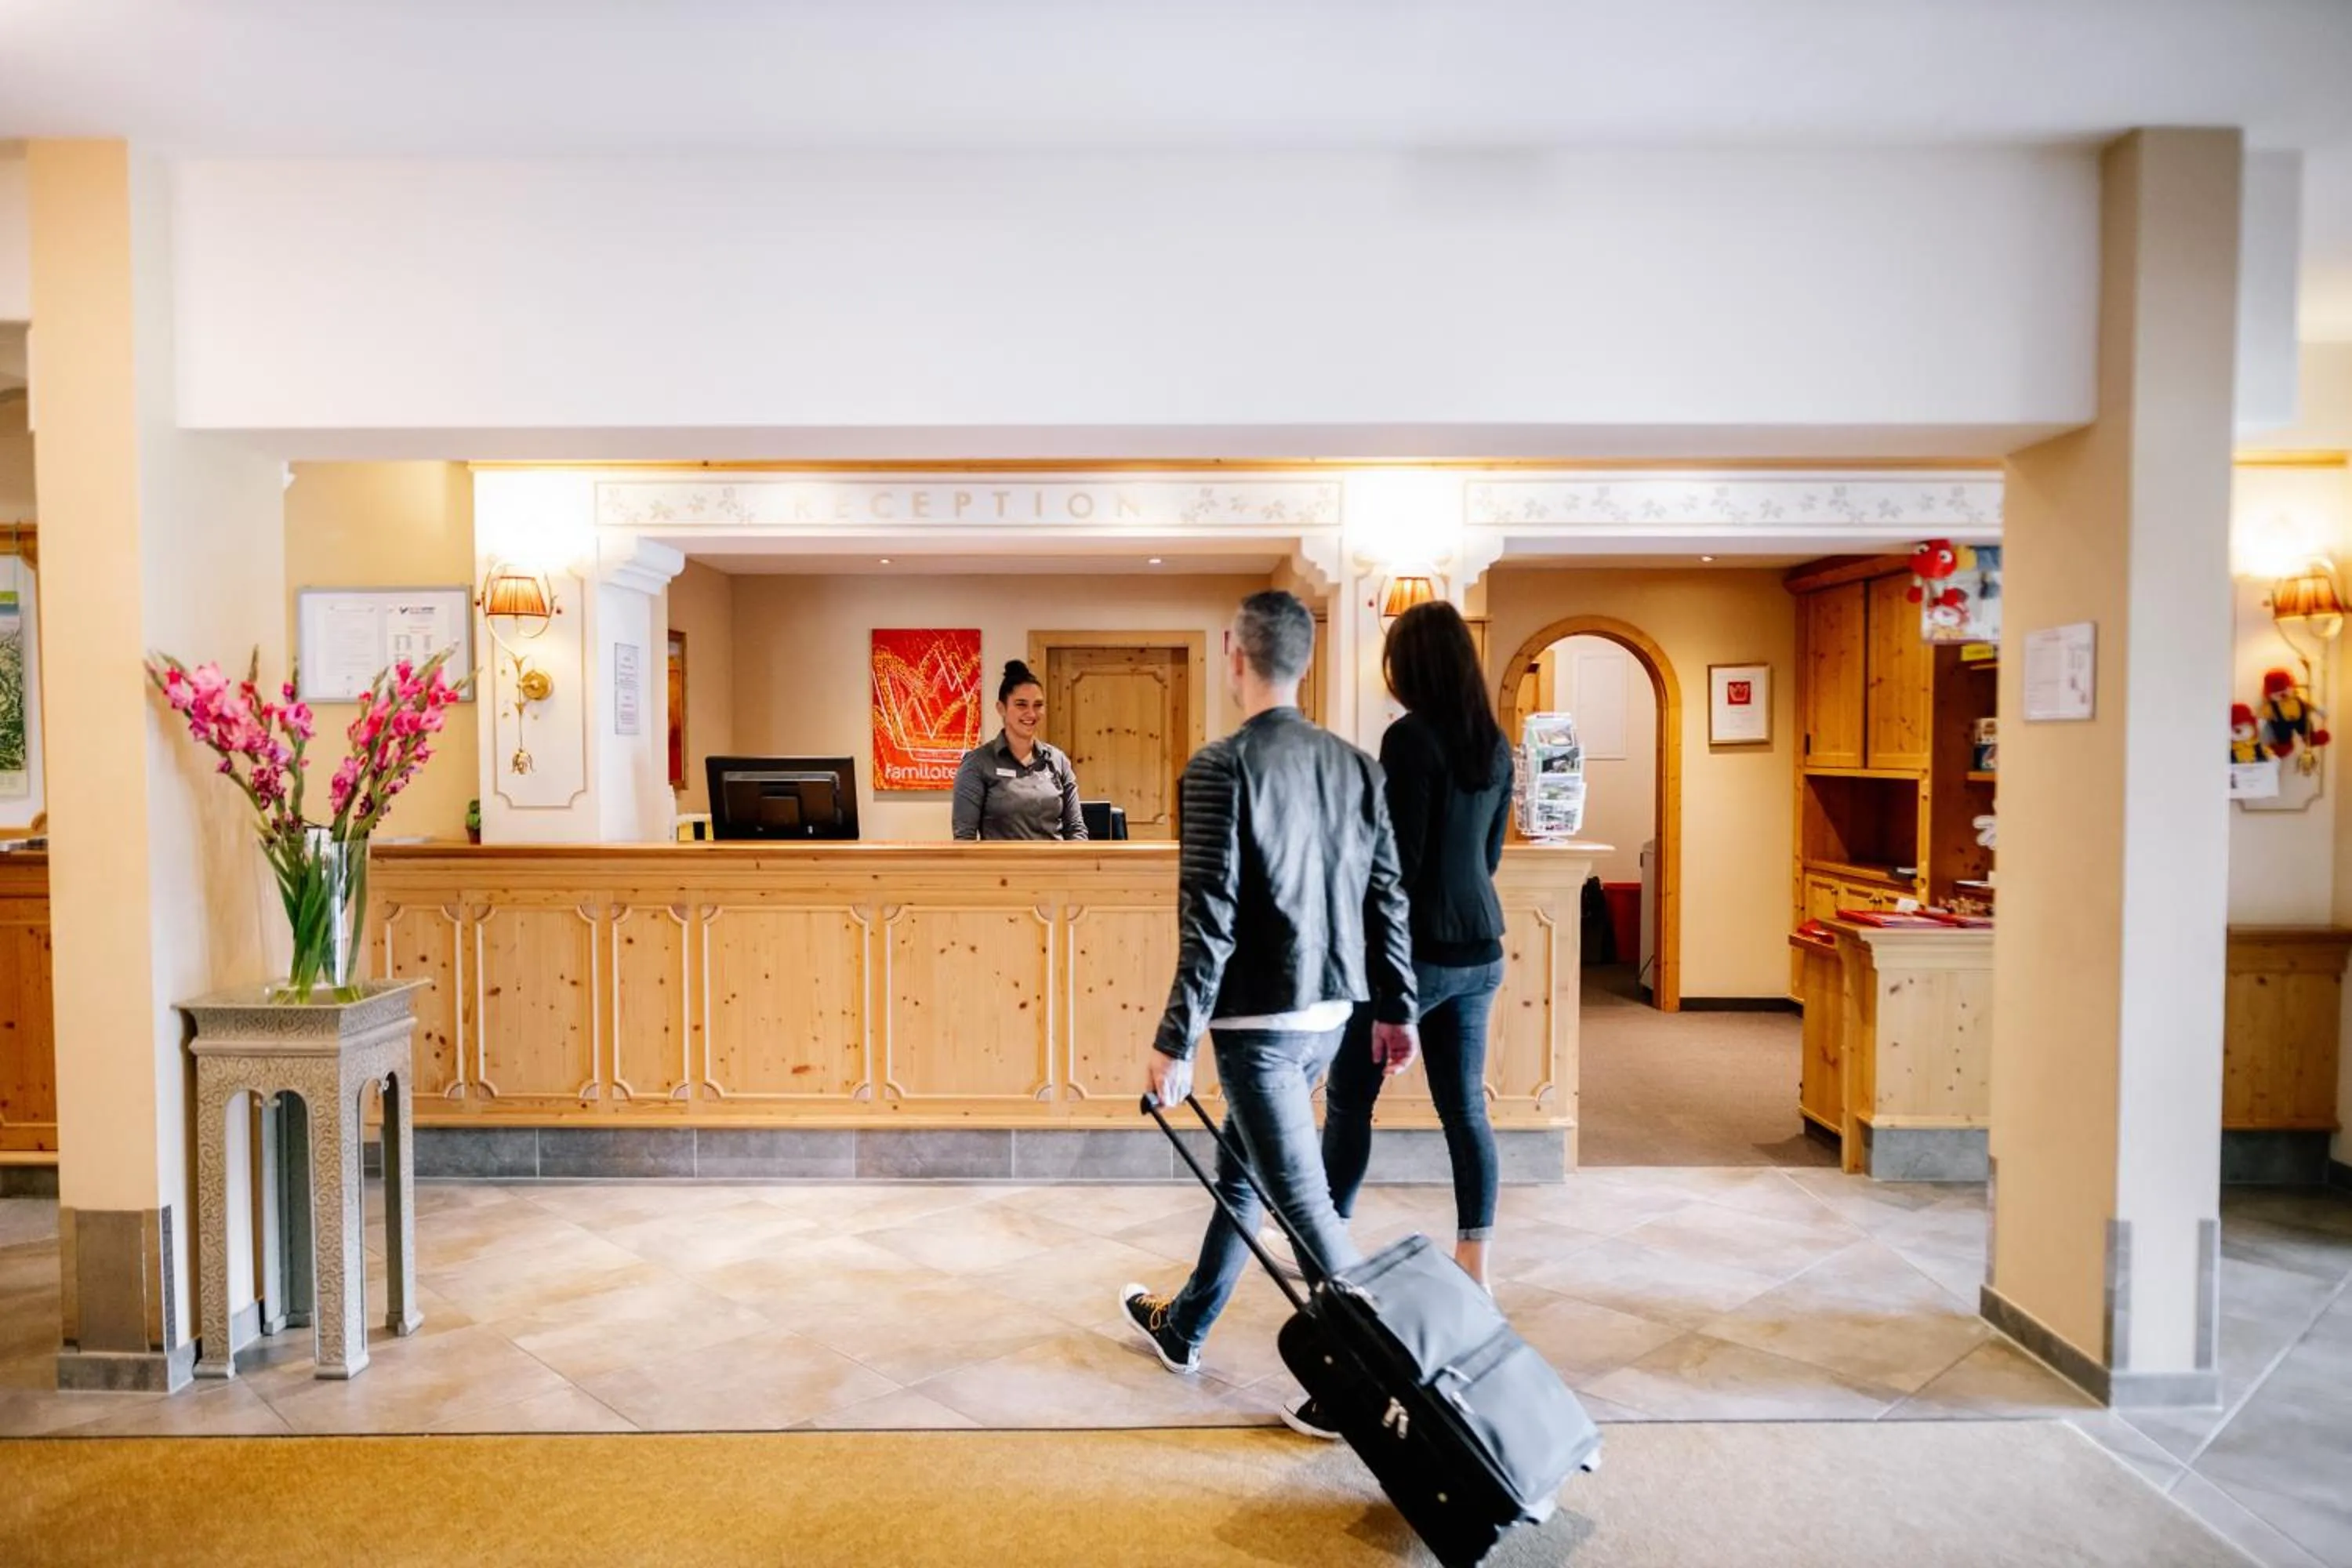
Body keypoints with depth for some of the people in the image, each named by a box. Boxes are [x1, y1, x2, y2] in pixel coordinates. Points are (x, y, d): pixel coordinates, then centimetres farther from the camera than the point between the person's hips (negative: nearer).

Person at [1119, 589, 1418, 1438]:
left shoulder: (1221, 766, -15)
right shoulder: (1355, 764, 4)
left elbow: (1209, 919, -18)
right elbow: (1388, 898, 6)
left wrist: (1175, 1041, -13)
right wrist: (1396, 1008, 15)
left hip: (1257, 1019, -8)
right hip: (1327, 1011, 8)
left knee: (1300, 1196, 2)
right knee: (1241, 1168, 22)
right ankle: (1180, 1328, 40)